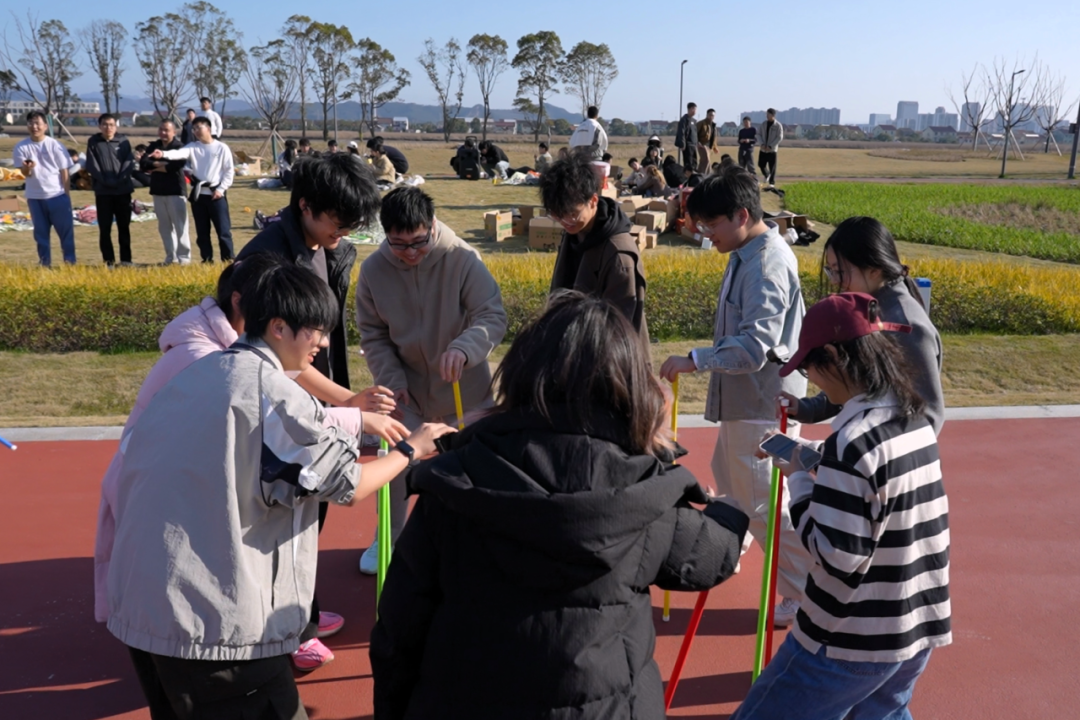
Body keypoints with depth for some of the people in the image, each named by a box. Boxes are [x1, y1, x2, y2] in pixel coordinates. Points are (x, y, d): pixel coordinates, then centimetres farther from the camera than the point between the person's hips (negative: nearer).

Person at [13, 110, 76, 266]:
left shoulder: (55, 145, -4)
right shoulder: (21, 147, -1)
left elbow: (64, 172, 0)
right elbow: (25, 173, -5)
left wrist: (67, 196, -2)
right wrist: (27, 168, -30)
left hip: (58, 195, -1)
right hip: (35, 197, 2)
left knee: (66, 230, 2)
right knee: (40, 232, 8)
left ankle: (70, 262, 10)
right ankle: (45, 263, 15)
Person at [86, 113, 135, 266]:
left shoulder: (123, 141, 5)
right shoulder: (93, 142, 4)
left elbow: (130, 162, -3)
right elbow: (91, 165, -2)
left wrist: (120, 180, -16)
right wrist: (106, 181, -14)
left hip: (123, 190, 0)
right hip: (103, 191, 0)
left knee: (124, 226, 6)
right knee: (104, 228, 1)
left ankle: (126, 259, 13)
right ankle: (109, 260, 7)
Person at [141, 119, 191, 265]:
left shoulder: (179, 147, -6)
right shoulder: (153, 146, 11)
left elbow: (176, 165, -21)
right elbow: (143, 163, -1)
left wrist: (154, 168, -8)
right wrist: (160, 164, -18)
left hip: (176, 191, -6)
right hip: (158, 191, 6)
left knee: (180, 225, -5)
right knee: (164, 226, 10)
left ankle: (184, 256, -1)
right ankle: (170, 256, 17)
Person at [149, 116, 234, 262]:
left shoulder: (222, 148, 0)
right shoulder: (192, 147, 6)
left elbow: (229, 171, 0)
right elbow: (179, 153, -14)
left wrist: (221, 189, -8)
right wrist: (163, 154, -34)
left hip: (216, 194, -4)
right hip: (198, 194, 4)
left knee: (223, 230, -3)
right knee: (202, 231, 9)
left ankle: (228, 260, 5)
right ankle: (207, 260, 18)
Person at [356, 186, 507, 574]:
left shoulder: (463, 259, -23)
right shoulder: (373, 269, -13)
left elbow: (493, 316, -27)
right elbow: (372, 334, -3)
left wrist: (463, 348, -46)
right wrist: (391, 378, -15)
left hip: (463, 385, -2)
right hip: (407, 387, 2)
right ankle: (387, 539, 33)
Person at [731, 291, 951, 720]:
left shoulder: (854, 439, -24)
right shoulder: (915, 421, 3)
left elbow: (836, 556, -24)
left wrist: (798, 478, -13)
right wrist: (811, 460, 9)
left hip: (851, 642, -8)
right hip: (919, 628, 8)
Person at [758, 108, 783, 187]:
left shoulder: (778, 125, -7)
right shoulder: (764, 124, 7)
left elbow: (780, 138, -10)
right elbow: (760, 135, 10)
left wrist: (770, 146, -17)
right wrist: (762, 144, -8)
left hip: (772, 149, -4)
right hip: (763, 149, 4)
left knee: (772, 167, -2)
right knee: (761, 164, 5)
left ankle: (772, 183, 7)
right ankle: (766, 175, 34)